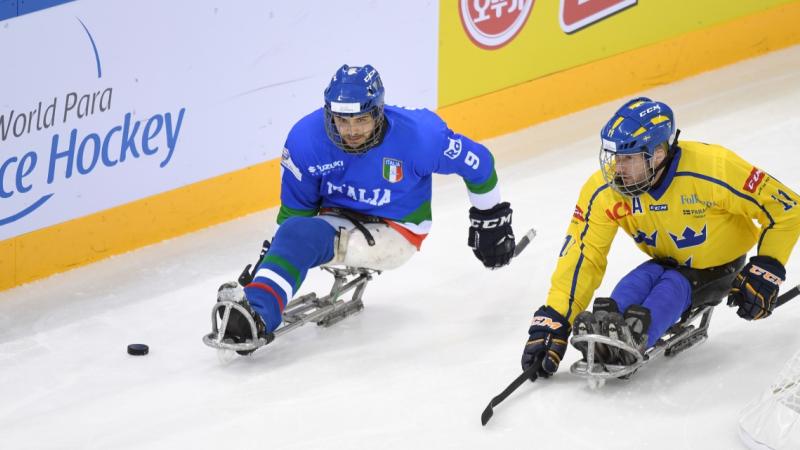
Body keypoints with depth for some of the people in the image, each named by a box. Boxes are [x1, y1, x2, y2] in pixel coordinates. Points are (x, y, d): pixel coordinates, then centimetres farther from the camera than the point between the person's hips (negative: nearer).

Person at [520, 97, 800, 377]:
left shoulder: (713, 168, -29)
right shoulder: (603, 192, -20)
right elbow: (580, 257, -19)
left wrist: (765, 273, -25)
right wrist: (553, 322, -28)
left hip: (720, 271, -3)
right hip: (667, 265, 3)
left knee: (673, 286, -32)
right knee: (640, 279, -30)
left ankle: (634, 336, -58)